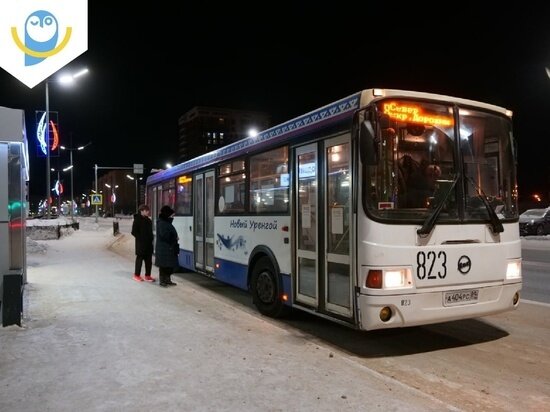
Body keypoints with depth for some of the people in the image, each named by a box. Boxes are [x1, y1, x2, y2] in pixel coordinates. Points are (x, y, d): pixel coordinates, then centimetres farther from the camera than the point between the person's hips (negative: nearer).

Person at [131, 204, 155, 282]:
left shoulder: (148, 220, 12)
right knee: (140, 259, 3)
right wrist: (141, 238, -13)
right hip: (141, 244, -7)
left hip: (149, 243, 7)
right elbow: (134, 232, -11)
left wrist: (151, 239, 7)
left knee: (149, 260, 9)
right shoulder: (137, 220, -9)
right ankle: (137, 275, 14)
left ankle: (148, 275, 17)